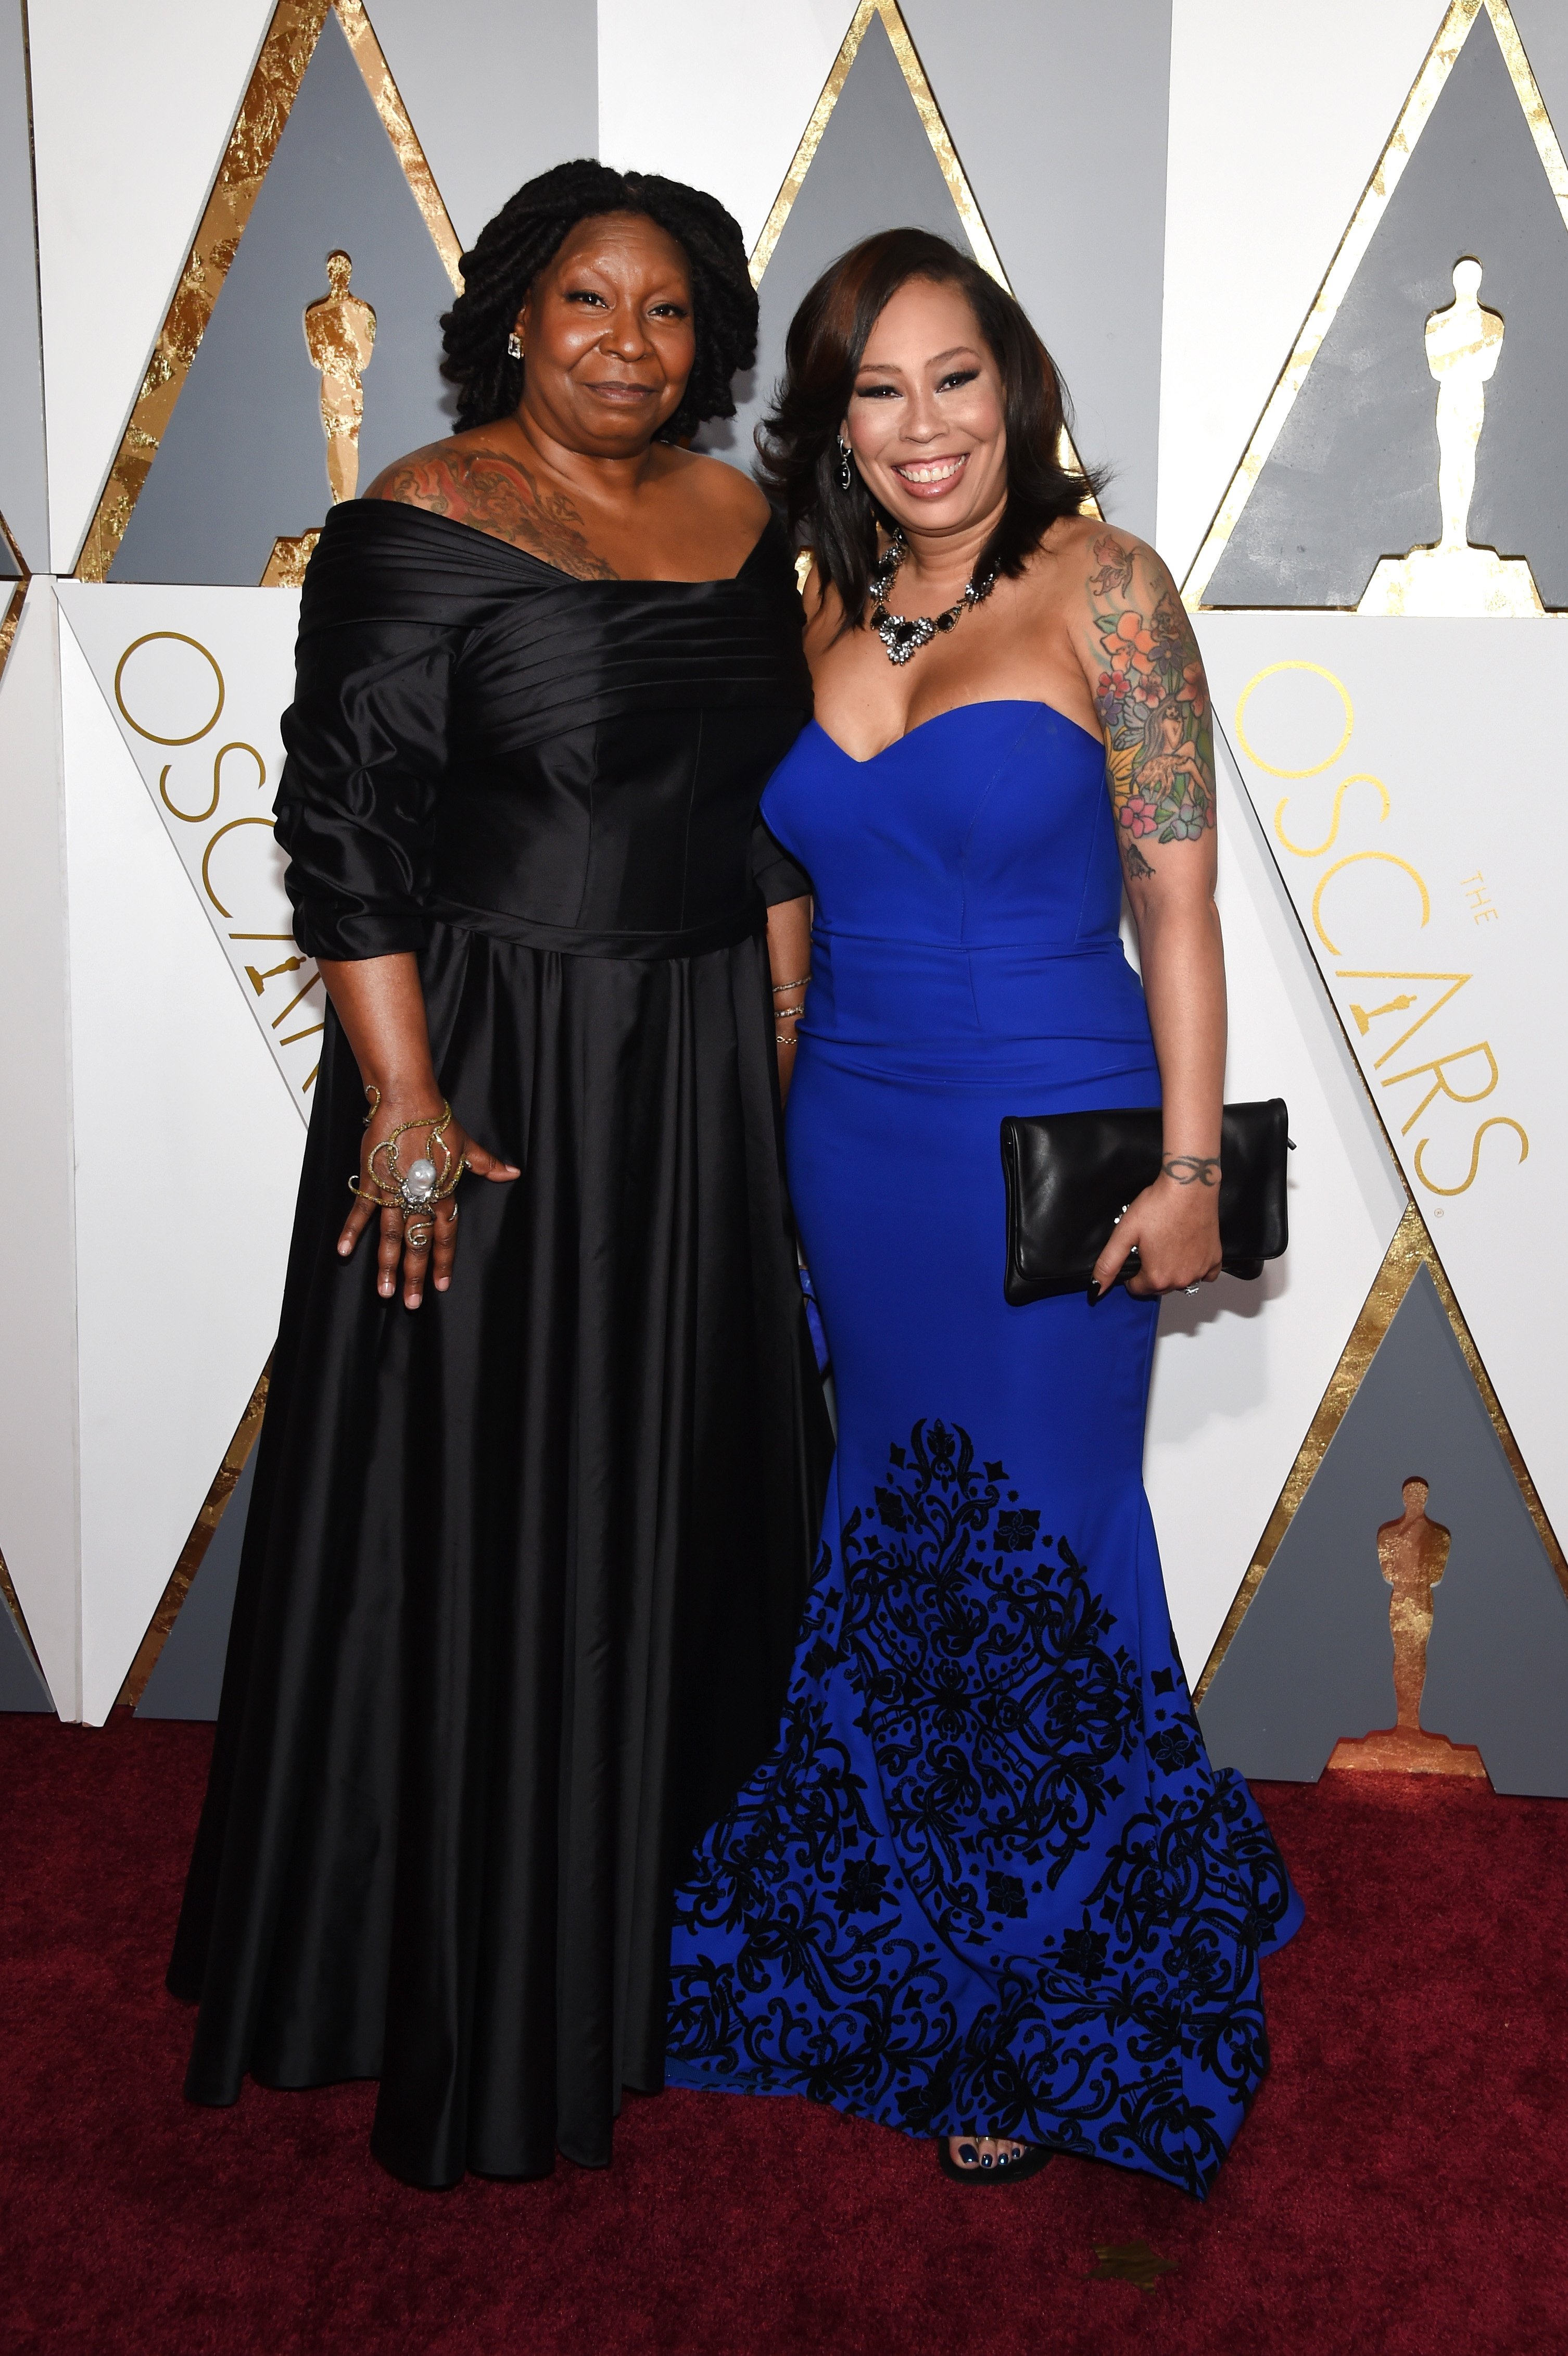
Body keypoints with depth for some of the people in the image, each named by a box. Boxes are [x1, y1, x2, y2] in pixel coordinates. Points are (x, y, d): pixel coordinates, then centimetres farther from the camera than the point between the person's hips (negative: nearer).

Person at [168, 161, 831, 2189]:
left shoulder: (736, 524, 9)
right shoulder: (421, 529, -10)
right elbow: (344, 824, -14)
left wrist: (779, 1065, 10)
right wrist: (404, 1096, -19)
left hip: (700, 1074, 7)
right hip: (493, 1073, -6)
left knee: (683, 1479, 15)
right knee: (476, 1517, 3)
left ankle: (662, 1915, 35)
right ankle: (468, 1999, 21)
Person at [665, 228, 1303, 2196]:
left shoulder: (1101, 587, -8)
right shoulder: (829, 607, 7)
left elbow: (1177, 892, -10)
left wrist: (1190, 1164, -14)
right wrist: (767, 1142, 12)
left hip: (1046, 1145, -5)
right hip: (851, 1141, 5)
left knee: (1037, 1550, 3)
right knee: (895, 1538, 15)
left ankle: (1060, 1998, 23)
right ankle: (906, 1945, 36)